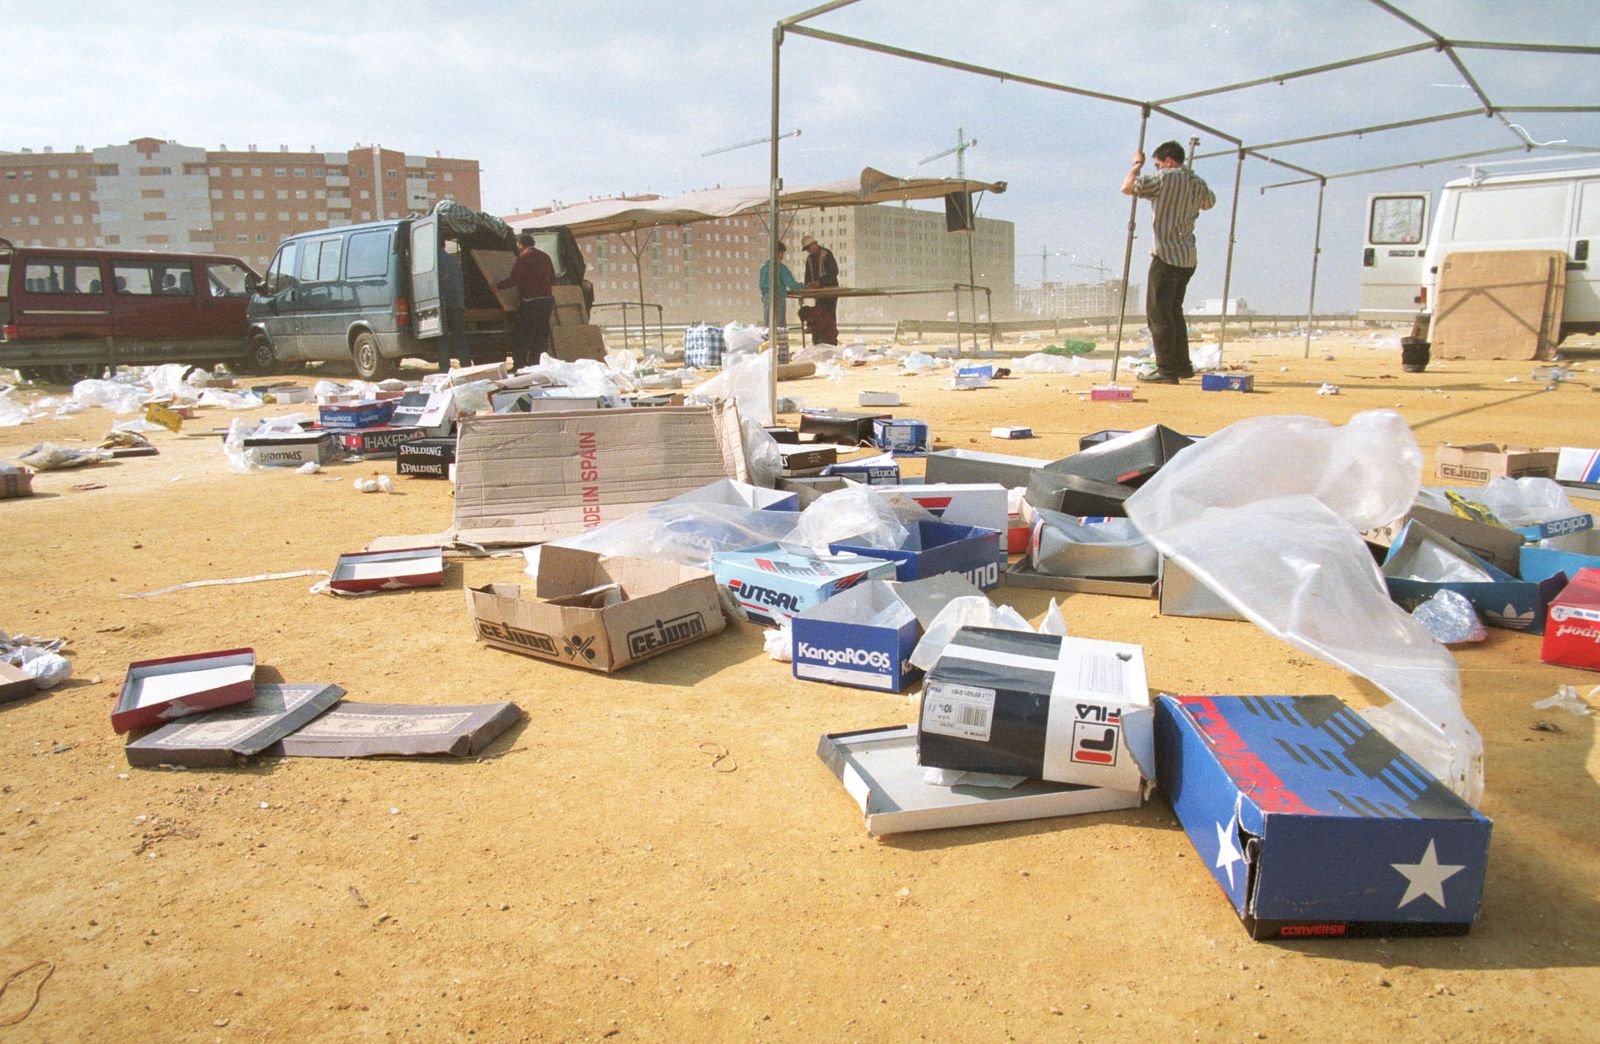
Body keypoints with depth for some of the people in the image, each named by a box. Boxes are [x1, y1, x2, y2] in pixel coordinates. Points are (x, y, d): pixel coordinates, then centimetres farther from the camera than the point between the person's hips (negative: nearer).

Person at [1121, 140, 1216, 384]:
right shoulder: (1198, 183, 14)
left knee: (1158, 314, -5)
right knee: (1174, 312, 17)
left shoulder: (1165, 178, -8)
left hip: (1166, 256, -8)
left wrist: (1137, 164, 7)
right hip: (1188, 258, 8)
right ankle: (1183, 366, 21)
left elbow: (1127, 188, -9)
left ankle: (1166, 370, -9)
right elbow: (1210, 202, 35)